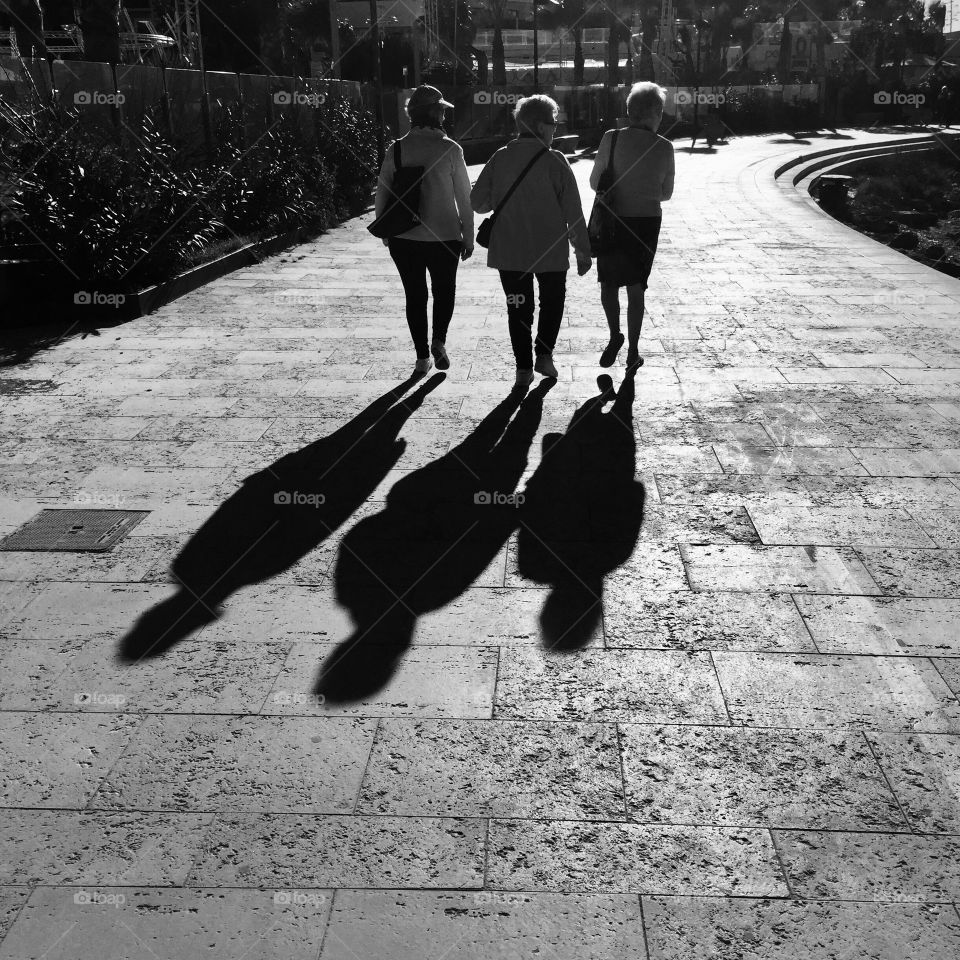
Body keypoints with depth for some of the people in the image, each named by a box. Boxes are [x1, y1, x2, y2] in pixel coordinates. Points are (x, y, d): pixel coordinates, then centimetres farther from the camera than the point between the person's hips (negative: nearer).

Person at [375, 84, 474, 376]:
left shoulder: (396, 150, -1)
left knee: (415, 295, 12)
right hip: (443, 236, -2)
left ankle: (422, 357, 14)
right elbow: (464, 197, -5)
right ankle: (439, 340, -1)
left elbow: (381, 195, 2)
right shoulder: (450, 149, -8)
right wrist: (468, 237, 3)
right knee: (444, 290, 18)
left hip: (403, 238, 2)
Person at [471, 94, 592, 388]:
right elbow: (573, 210, -9)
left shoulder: (499, 158, -3)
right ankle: (544, 355, 13)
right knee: (552, 300, 20)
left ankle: (523, 368, 12)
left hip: (508, 252, 2)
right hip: (551, 251, -2)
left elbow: (477, 202, 0)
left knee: (518, 308, 13)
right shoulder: (554, 161, -11)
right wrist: (583, 250, -1)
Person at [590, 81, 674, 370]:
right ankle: (633, 351, 14)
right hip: (648, 222, 2)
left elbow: (595, 181, -1)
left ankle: (615, 335, 7)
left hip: (613, 220, -1)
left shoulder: (612, 138, -8)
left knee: (608, 283, 17)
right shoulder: (664, 147, -4)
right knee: (636, 287, 11)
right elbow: (666, 193, 6)